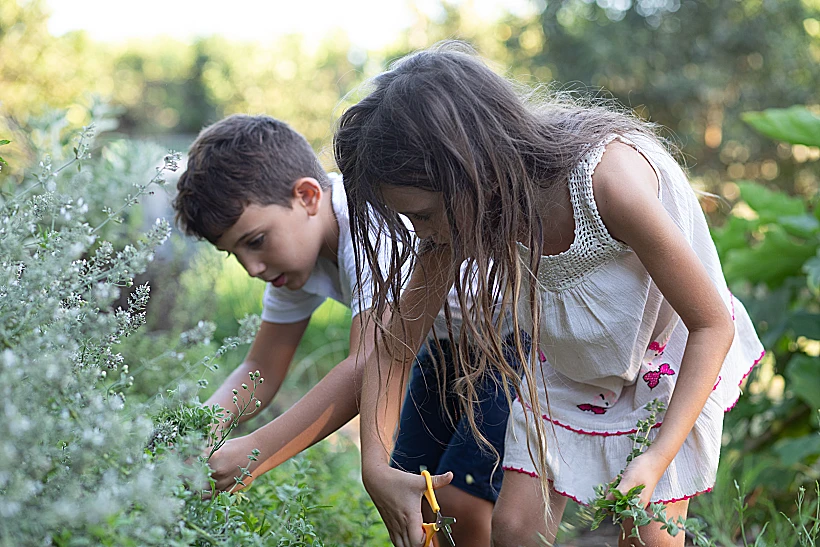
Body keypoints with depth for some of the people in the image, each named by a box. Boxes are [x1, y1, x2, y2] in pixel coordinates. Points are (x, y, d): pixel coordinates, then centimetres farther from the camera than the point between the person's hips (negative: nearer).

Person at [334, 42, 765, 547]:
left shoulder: (610, 179, -39)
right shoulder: (464, 208, -23)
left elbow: (712, 325, -28)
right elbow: (395, 345, -12)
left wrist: (657, 459, -34)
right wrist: (376, 468, -24)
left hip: (673, 359, -4)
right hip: (567, 362, 4)